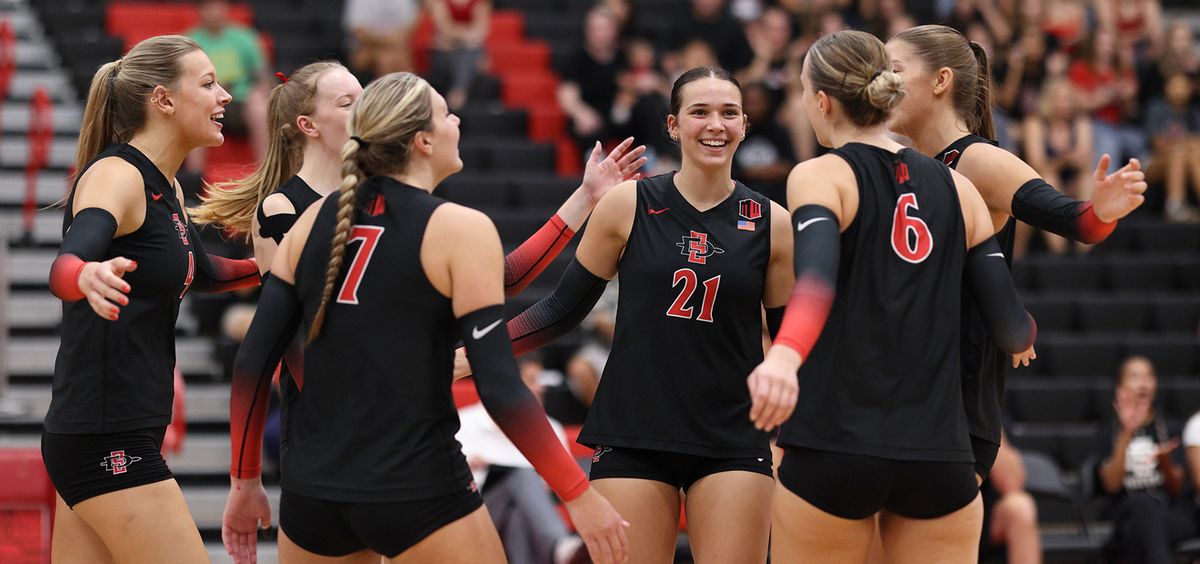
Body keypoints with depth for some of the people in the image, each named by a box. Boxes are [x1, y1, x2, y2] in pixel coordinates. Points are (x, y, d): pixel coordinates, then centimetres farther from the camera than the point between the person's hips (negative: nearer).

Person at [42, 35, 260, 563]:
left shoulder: (164, 189, 14)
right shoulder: (116, 176, -13)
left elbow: (198, 271, 35)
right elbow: (66, 264, -34)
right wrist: (89, 276, -56)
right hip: (107, 440, -9)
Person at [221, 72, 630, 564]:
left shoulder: (315, 220, 7)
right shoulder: (460, 229, -8)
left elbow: (253, 362, 5)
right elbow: (498, 385, -14)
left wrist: (245, 482, 15)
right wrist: (578, 494, -9)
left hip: (311, 488, 5)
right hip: (419, 494, -5)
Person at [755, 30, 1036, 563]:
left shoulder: (820, 176, 0)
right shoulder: (956, 188, 12)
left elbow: (817, 277, -22)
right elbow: (1014, 331, 8)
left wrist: (783, 358, -40)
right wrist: (1025, 329, 32)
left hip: (834, 445, -3)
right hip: (940, 454, 4)